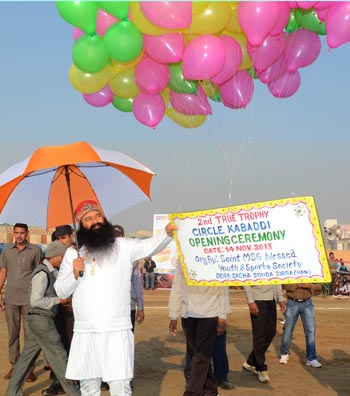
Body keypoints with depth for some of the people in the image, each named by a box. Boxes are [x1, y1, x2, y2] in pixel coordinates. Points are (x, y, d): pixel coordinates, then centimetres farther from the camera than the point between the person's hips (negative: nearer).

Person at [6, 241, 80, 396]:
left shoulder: (51, 272, 11)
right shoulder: (42, 273, -19)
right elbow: (35, 300, -25)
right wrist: (58, 300, -17)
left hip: (39, 320, 9)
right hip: (42, 320, -9)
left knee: (27, 355, 13)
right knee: (58, 356, -1)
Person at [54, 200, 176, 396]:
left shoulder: (123, 246, 2)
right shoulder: (72, 253, 9)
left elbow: (150, 245, -14)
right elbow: (61, 291, 11)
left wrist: (168, 232, -34)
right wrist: (74, 274, -9)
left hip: (117, 331, -2)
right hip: (84, 332, 3)